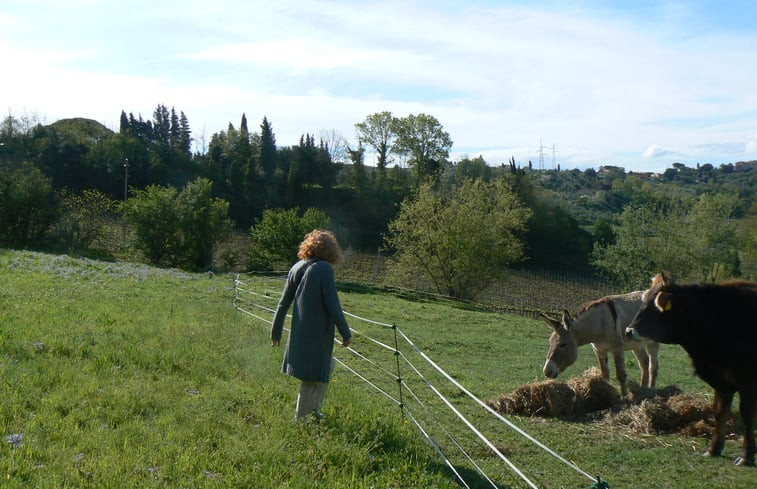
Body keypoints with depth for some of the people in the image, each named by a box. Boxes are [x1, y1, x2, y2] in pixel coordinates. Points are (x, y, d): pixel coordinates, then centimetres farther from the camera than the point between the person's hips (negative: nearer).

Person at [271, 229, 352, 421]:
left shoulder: (296, 268, 7)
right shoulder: (325, 269, -13)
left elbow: (283, 303, 11)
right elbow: (333, 305, -15)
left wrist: (276, 332, 19)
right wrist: (346, 333, -6)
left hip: (299, 332, 7)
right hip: (319, 333, -7)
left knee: (328, 365, 23)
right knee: (313, 376, 6)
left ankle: (313, 409, 23)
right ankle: (302, 418, 14)